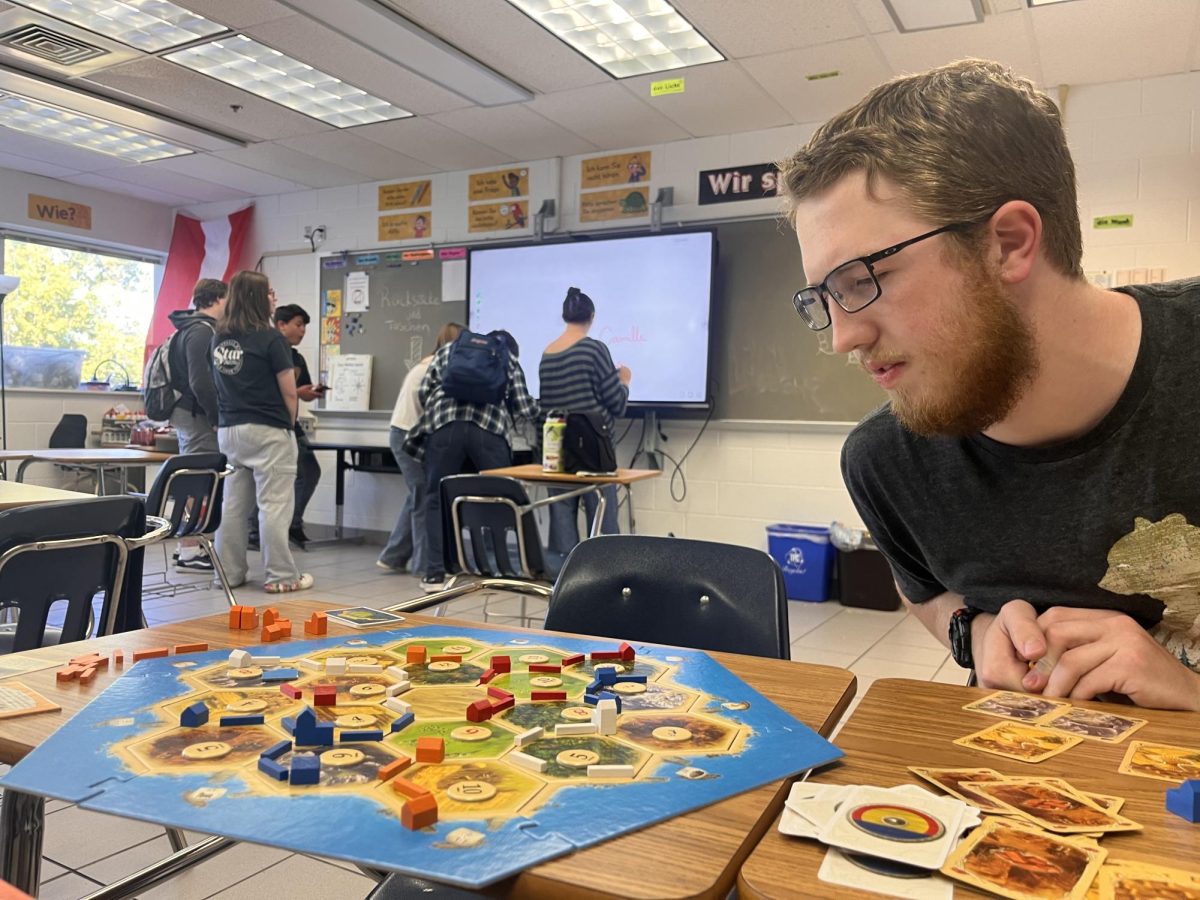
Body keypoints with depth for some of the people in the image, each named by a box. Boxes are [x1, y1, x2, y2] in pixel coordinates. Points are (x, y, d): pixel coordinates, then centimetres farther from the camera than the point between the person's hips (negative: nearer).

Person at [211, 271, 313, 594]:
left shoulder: (218, 337, 8)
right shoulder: (269, 337, -10)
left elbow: (218, 385, 16)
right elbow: (289, 392, -9)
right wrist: (290, 423, 6)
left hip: (228, 430, 7)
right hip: (267, 431, -6)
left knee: (232, 503, 11)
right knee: (274, 504, -2)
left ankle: (229, 571, 17)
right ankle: (281, 576, 2)